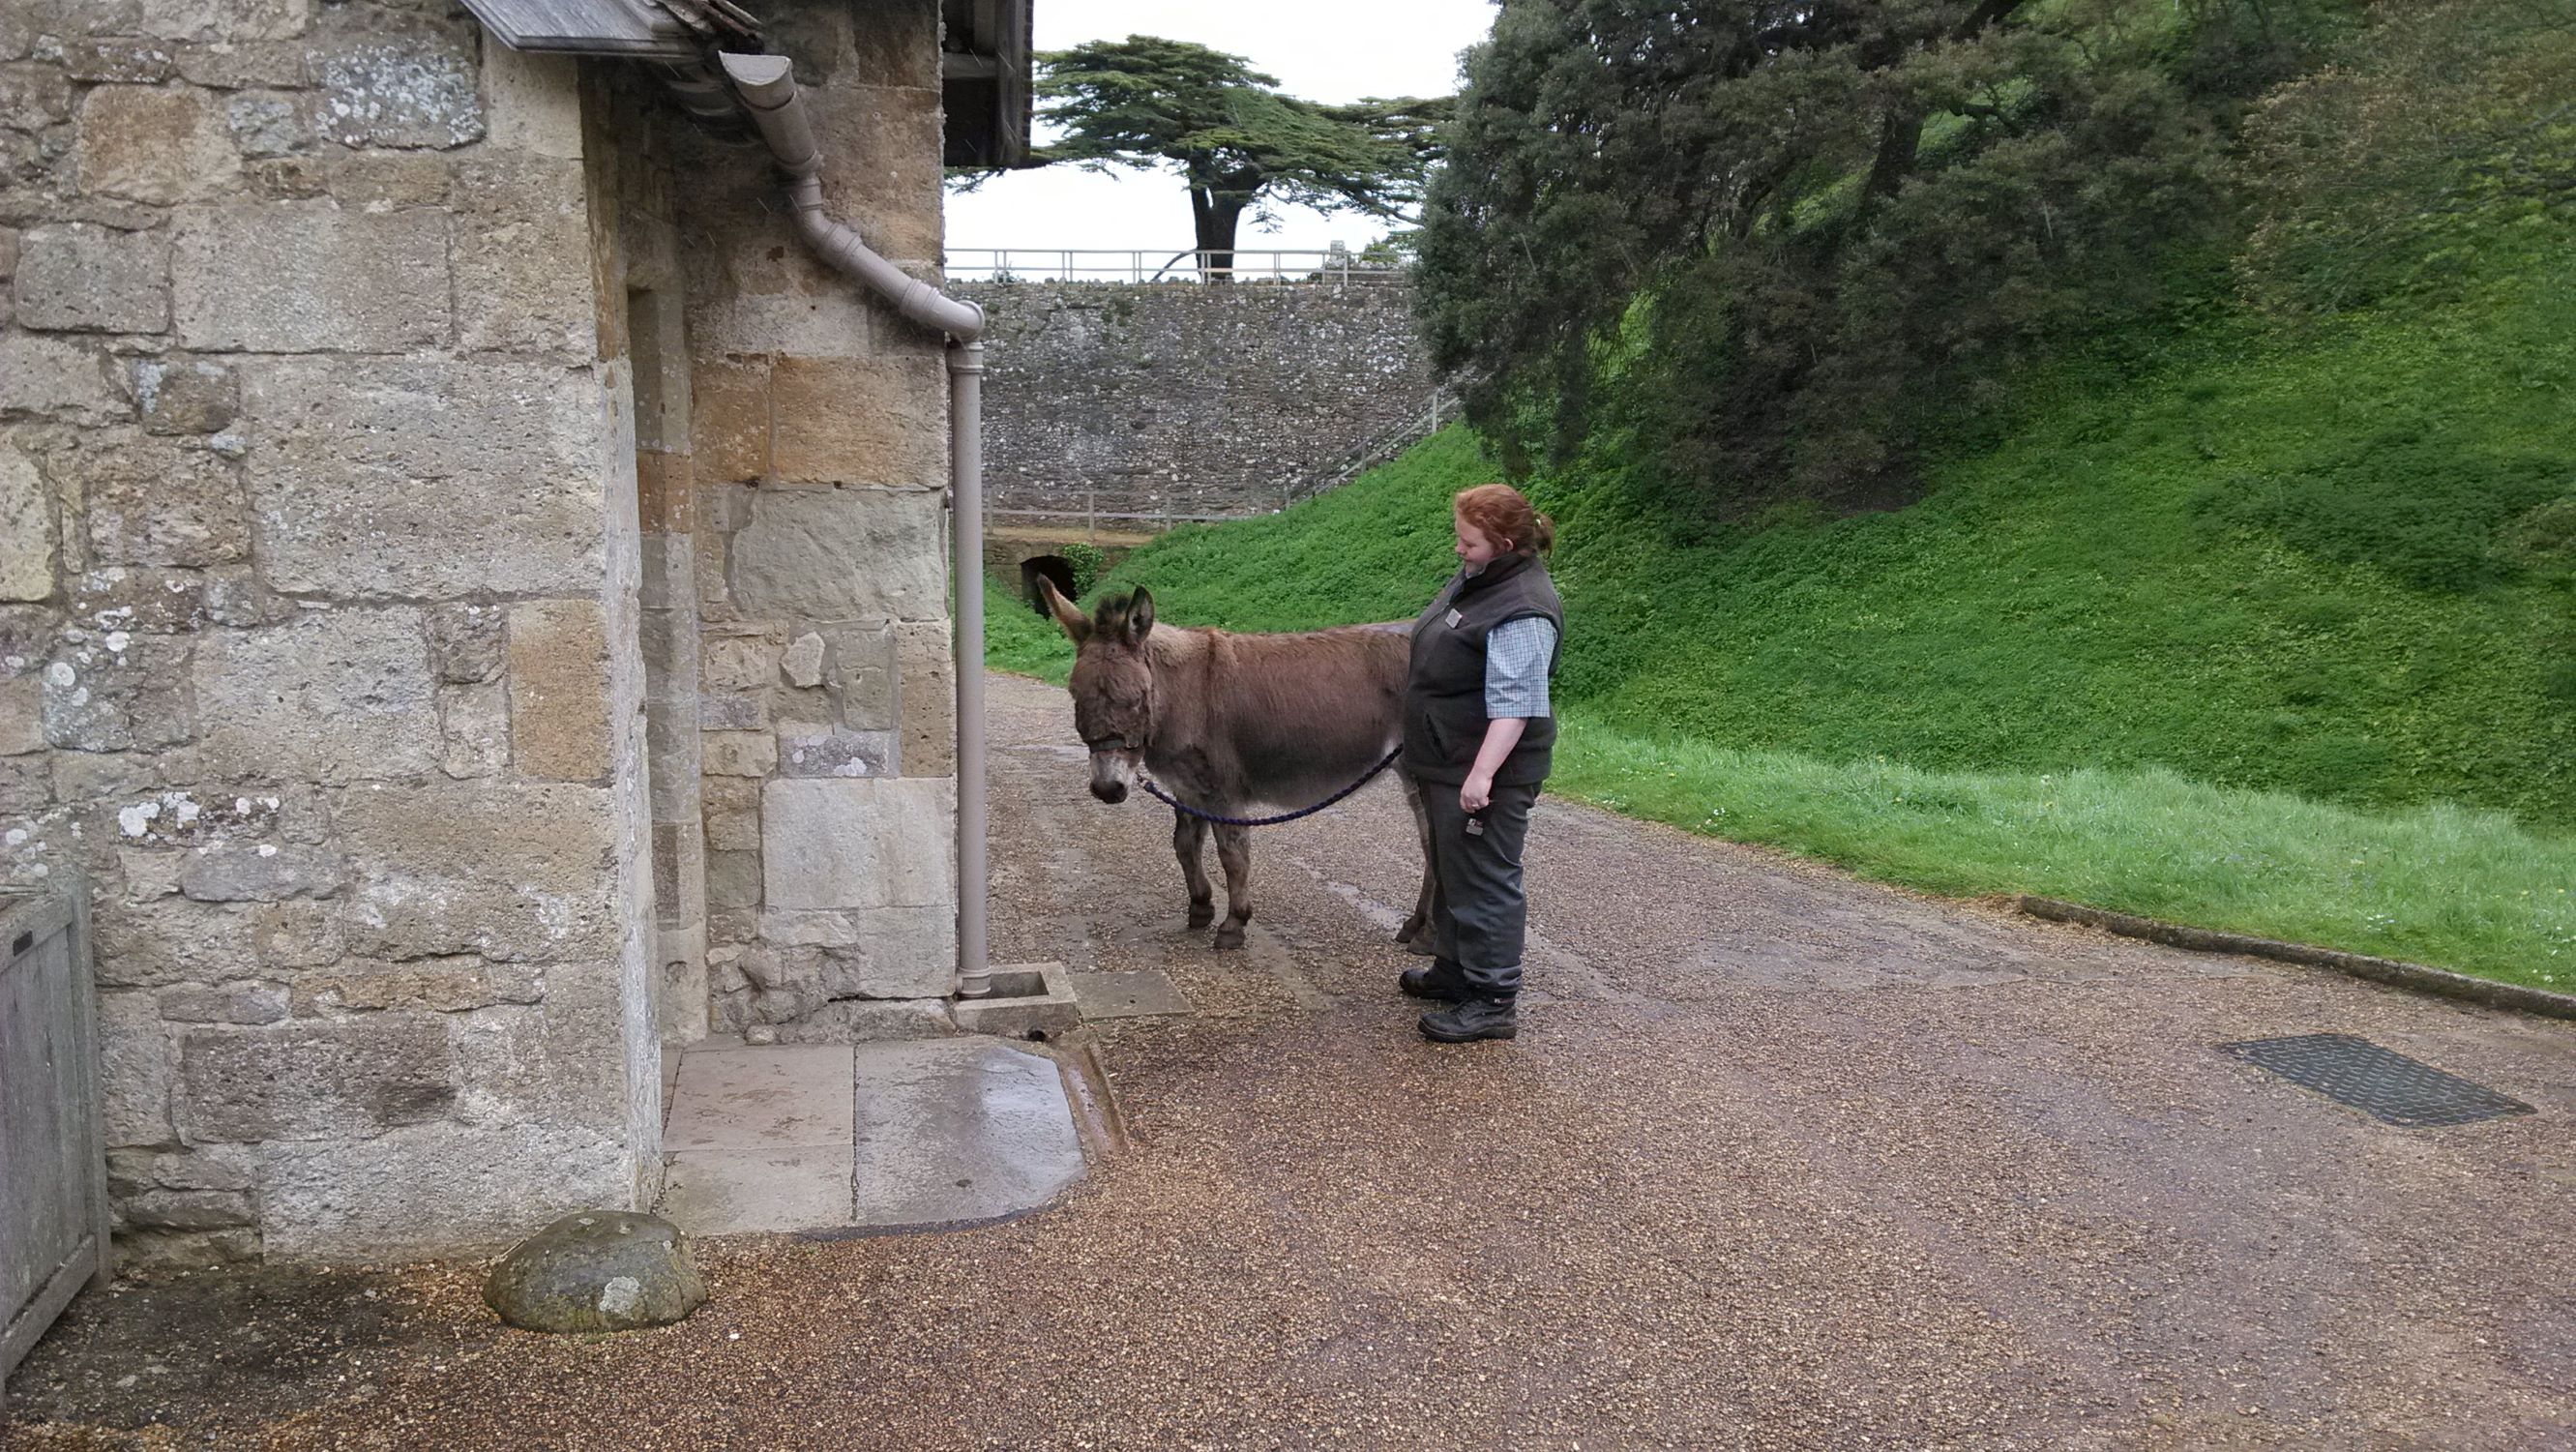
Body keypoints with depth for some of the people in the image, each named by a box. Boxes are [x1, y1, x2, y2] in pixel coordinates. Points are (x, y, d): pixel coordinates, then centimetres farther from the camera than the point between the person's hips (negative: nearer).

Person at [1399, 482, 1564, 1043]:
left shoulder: (1522, 612, -23)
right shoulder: (1476, 579, 10)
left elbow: (1514, 703, -28)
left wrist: (1483, 772, -32)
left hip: (1483, 773, -11)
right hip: (1446, 764, 11)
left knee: (1484, 881, -4)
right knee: (1451, 871, 22)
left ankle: (1493, 1002, 5)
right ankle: (1454, 970, 37)